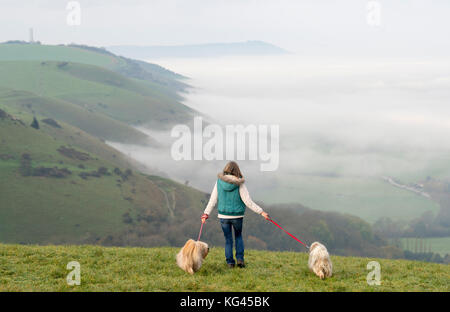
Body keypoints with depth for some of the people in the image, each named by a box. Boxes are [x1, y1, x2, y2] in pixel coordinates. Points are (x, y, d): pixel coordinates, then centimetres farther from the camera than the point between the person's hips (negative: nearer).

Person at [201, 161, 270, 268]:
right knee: (238, 236, 21)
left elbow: (213, 200, -2)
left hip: (223, 215, 1)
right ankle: (240, 258, 8)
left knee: (228, 239, 13)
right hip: (237, 215, -1)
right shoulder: (239, 184, -11)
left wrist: (206, 214, 5)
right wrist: (261, 212, -9)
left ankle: (230, 262, 10)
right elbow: (248, 202, -13)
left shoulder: (219, 182, -4)